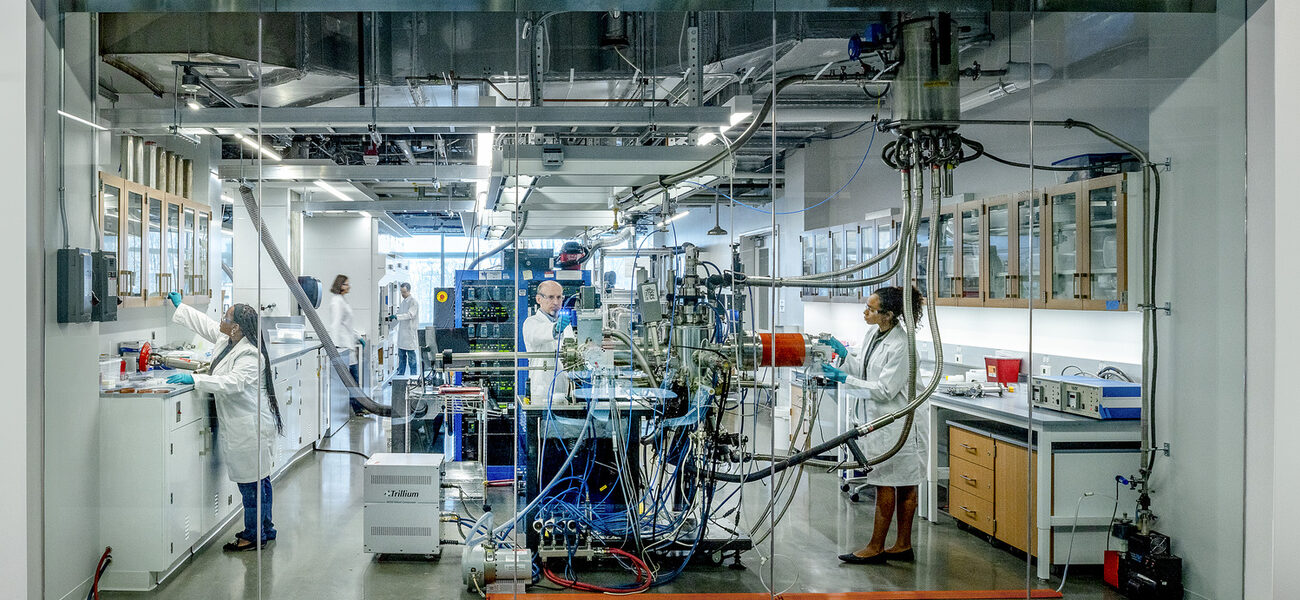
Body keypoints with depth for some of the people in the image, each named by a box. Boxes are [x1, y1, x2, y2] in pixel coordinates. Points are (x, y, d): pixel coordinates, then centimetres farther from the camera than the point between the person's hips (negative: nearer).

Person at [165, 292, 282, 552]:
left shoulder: (250, 355, -20)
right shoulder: (225, 339, 10)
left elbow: (233, 383, -31)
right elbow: (204, 323, 25)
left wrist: (194, 379, -31)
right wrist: (179, 305, 31)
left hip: (250, 427, -10)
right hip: (238, 424, 10)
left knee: (252, 481, -2)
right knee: (259, 479, 17)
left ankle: (255, 535, 6)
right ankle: (264, 529, 26)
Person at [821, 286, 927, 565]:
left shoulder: (901, 346, -22)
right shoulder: (873, 333, 5)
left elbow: (884, 390, -22)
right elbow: (862, 370, 15)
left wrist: (844, 378, -22)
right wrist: (844, 354, 0)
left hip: (896, 422, -9)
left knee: (886, 484, 0)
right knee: (903, 485, 14)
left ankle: (876, 548, 9)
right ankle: (903, 546, 21)